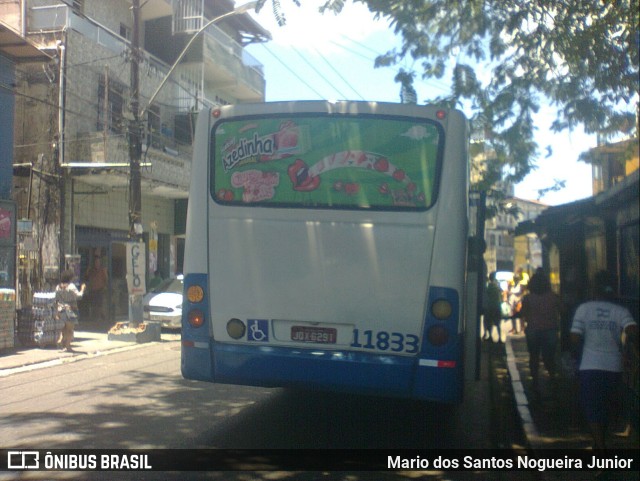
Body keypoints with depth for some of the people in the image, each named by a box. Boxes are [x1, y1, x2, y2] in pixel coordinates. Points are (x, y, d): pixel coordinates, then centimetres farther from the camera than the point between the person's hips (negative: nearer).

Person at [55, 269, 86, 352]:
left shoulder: (58, 287, 5)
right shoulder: (71, 286, -13)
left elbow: (56, 300, 8)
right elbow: (79, 296, -18)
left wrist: (57, 311, 14)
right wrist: (82, 289, -1)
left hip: (61, 309, 6)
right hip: (70, 309, -6)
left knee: (65, 327, 22)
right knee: (70, 328, 2)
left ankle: (61, 340, 3)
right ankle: (67, 346, 1)